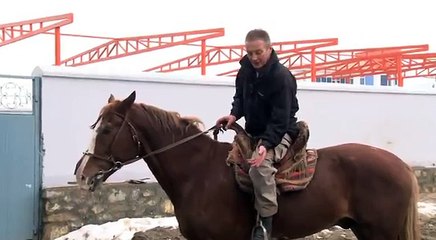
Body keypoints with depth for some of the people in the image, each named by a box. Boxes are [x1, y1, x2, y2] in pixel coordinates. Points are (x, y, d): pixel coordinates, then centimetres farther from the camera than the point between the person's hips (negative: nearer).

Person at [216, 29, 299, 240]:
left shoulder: (282, 77, -24)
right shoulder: (245, 70, -2)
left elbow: (280, 119, -27)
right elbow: (240, 96, 15)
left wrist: (266, 144, -40)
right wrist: (234, 114, -7)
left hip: (279, 132, -9)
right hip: (253, 131, 9)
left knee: (260, 164, -36)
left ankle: (265, 223, -28)